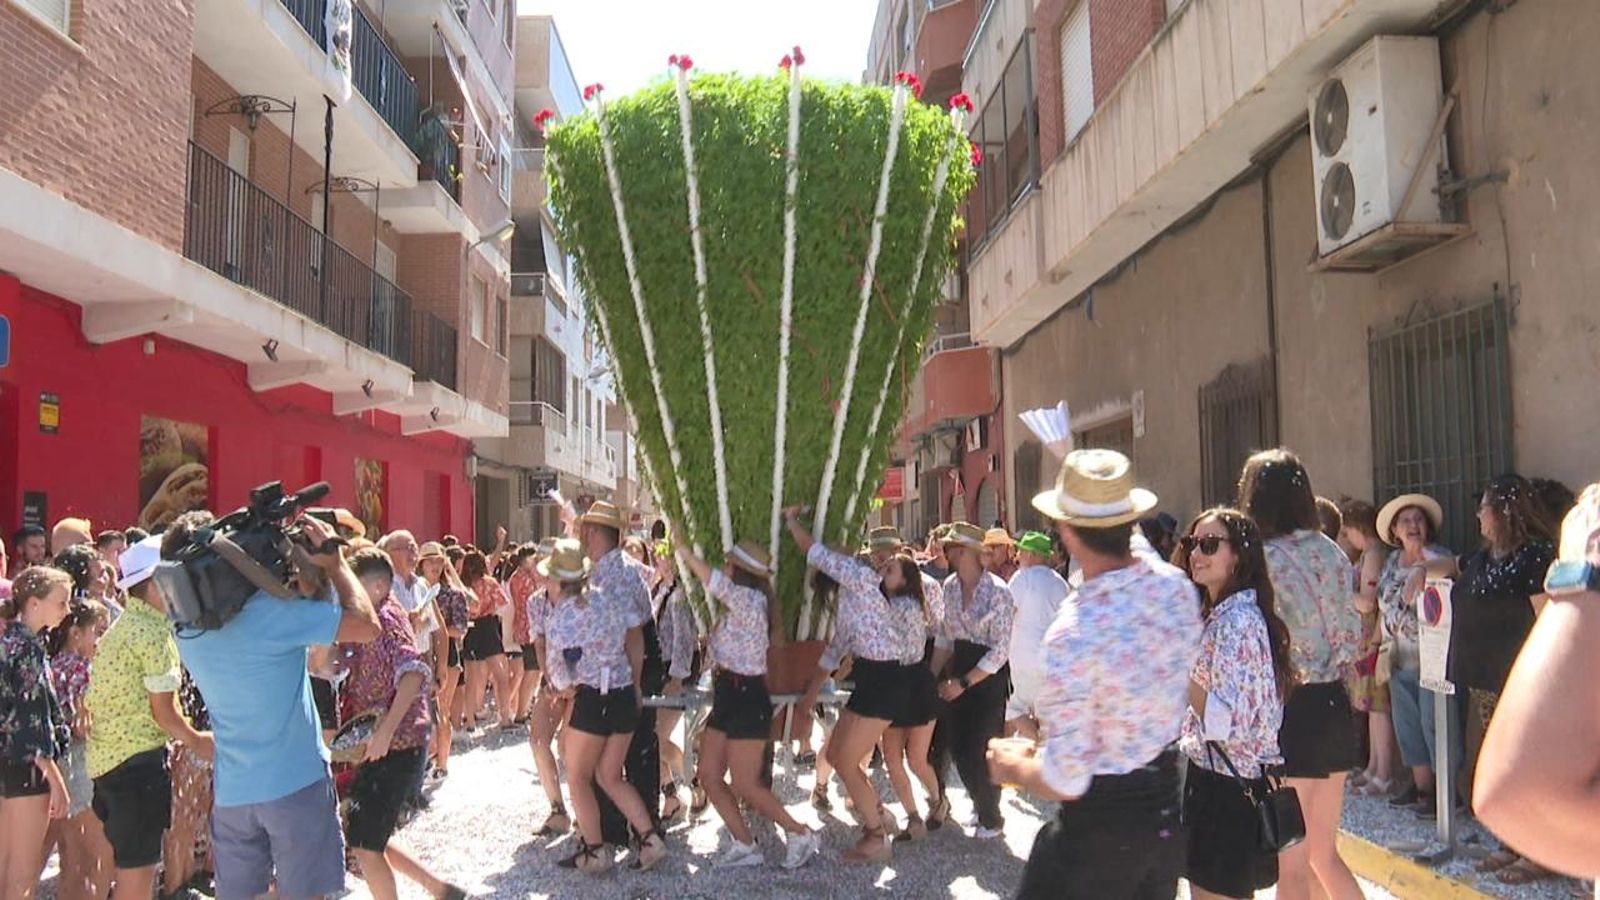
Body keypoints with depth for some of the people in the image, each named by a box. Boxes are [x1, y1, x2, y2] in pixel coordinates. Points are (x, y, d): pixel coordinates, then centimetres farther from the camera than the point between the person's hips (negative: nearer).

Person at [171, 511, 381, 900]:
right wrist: (332, 558, -9)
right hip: (296, 784, -6)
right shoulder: (271, 611, -20)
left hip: (231, 792, 6)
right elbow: (367, 626, -19)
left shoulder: (188, 629, 2)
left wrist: (300, 565, 2)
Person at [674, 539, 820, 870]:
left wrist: (680, 547, -22)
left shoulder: (750, 599, -17)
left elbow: (711, 580, -27)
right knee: (708, 776, 8)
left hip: (747, 699, -10)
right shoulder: (736, 604, 12)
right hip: (727, 696, 10)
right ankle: (744, 845, 16)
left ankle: (802, 835, 10)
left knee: (744, 784, -4)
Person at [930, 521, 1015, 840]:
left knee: (976, 752, -2)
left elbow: (1000, 652, -17)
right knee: (941, 741, 8)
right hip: (959, 667, 6)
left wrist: (964, 683, -18)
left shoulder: (997, 592, -18)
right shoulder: (950, 586, 2)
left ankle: (990, 820, 20)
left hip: (989, 675, -6)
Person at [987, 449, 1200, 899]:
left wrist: (1013, 766, -3)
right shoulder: (1177, 587, -8)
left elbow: (1065, 781, -25)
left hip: (1100, 825, -7)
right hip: (1168, 802, 7)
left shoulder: (1074, 632, -29)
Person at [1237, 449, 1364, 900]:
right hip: (1335, 702, 7)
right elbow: (1352, 632, 11)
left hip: (1292, 710, -7)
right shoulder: (1331, 551, 6)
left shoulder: (1264, 560, -15)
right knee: (1324, 855, 21)